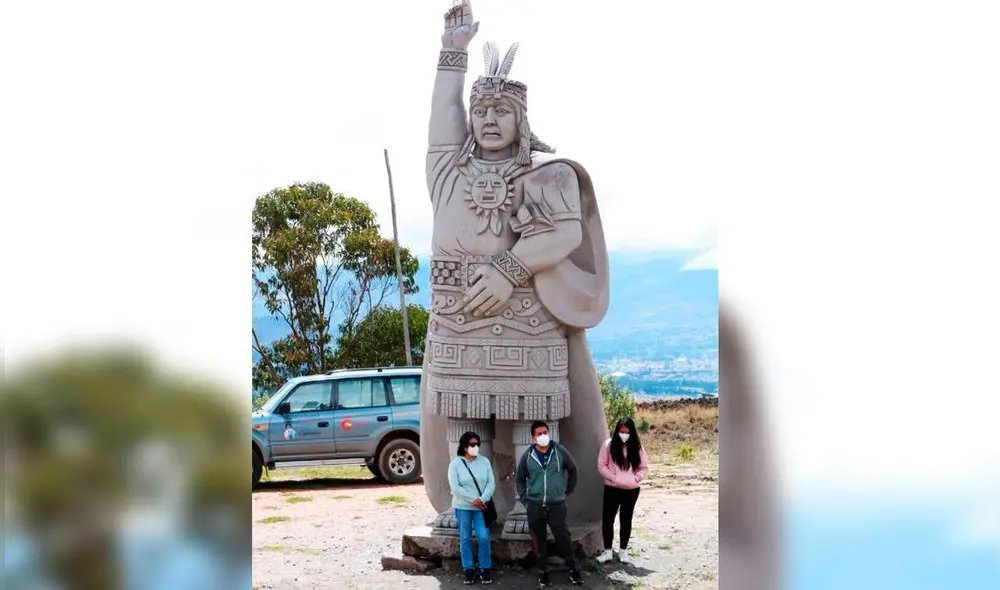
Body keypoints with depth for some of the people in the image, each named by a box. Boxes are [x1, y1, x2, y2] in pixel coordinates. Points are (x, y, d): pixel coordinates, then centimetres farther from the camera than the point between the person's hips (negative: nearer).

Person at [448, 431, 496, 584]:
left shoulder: (484, 461, 3)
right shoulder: (455, 463, -5)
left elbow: (491, 483, -1)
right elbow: (455, 487, -12)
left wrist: (482, 499, -16)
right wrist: (473, 500, -17)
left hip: (481, 507, 1)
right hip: (462, 507, -1)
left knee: (484, 538, -5)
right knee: (465, 539, 5)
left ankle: (485, 570, 7)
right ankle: (468, 570, 15)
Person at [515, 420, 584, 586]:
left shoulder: (560, 451, -2)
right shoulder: (527, 456, -1)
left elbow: (572, 469, 12)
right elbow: (520, 479, 11)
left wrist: (568, 490, 11)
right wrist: (524, 499, 5)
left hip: (556, 504, -1)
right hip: (534, 505, 1)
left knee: (563, 537, -5)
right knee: (540, 540, 7)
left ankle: (574, 569, 10)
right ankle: (543, 571, 19)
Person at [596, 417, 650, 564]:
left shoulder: (637, 447, -1)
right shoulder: (608, 444, -6)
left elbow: (644, 468, 4)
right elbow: (601, 465, -4)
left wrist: (635, 478, -12)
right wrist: (613, 477, -14)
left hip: (631, 490, 1)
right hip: (612, 489, -1)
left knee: (626, 520, 10)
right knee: (607, 520, 0)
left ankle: (623, 551, 21)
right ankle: (607, 551, 11)